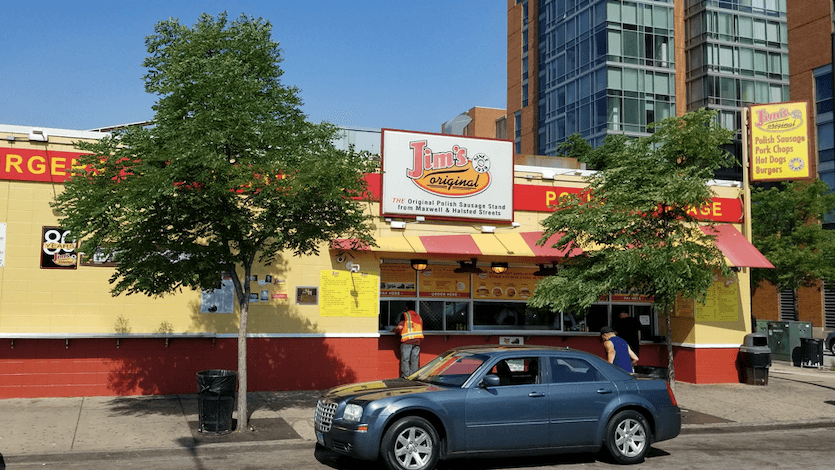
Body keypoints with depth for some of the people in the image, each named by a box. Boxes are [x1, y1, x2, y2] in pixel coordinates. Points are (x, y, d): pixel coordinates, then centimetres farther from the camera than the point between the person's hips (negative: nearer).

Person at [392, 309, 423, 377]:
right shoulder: (419, 316, 23)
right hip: (417, 340, 5)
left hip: (407, 340, -5)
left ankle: (405, 376, -4)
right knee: (415, 360, 6)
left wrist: (395, 330, 14)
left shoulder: (405, 315, 6)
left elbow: (400, 327, -6)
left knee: (405, 359, -1)